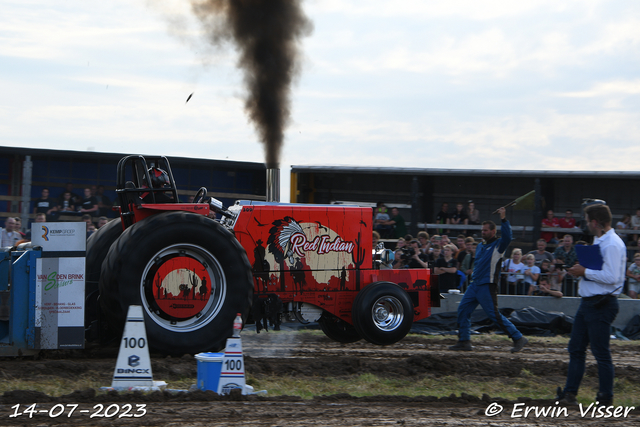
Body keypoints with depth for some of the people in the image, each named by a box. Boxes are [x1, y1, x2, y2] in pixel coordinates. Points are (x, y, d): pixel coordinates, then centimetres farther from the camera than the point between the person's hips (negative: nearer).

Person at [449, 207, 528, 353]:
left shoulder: (498, 245, -5)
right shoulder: (480, 246, 18)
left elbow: (507, 237, -26)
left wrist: (503, 219, -30)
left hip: (488, 286, -8)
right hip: (474, 284, 8)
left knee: (494, 315, -10)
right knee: (462, 310, 3)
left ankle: (518, 338, -2)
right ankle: (464, 342, 9)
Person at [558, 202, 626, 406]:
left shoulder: (612, 245, -18)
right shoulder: (599, 242, 14)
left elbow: (612, 276, -26)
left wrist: (585, 271, -17)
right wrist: (581, 270, 4)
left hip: (601, 305, -10)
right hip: (588, 303, 10)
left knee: (601, 352, -3)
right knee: (576, 348, 12)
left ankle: (606, 398, 6)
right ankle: (570, 393, 17)